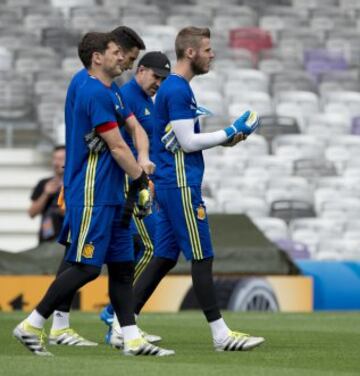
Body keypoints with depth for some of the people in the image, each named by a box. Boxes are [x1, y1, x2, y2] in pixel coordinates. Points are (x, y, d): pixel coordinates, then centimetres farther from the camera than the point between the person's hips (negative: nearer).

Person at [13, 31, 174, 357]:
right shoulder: (95, 93, -14)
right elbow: (117, 148, -15)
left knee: (123, 265, 8)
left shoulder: (110, 93, 17)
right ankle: (31, 326, -2)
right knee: (86, 267, -9)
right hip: (92, 196, -10)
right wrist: (141, 181, -7)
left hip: (111, 196, 10)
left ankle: (132, 339, 9)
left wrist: (142, 167, 7)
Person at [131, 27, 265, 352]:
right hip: (181, 186, -10)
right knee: (202, 258, -7)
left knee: (165, 258, 10)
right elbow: (188, 142, -18)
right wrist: (229, 133, -10)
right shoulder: (177, 90, -14)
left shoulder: (177, 88, 17)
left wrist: (225, 138, 11)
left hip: (173, 185, 10)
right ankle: (221, 334, -5)